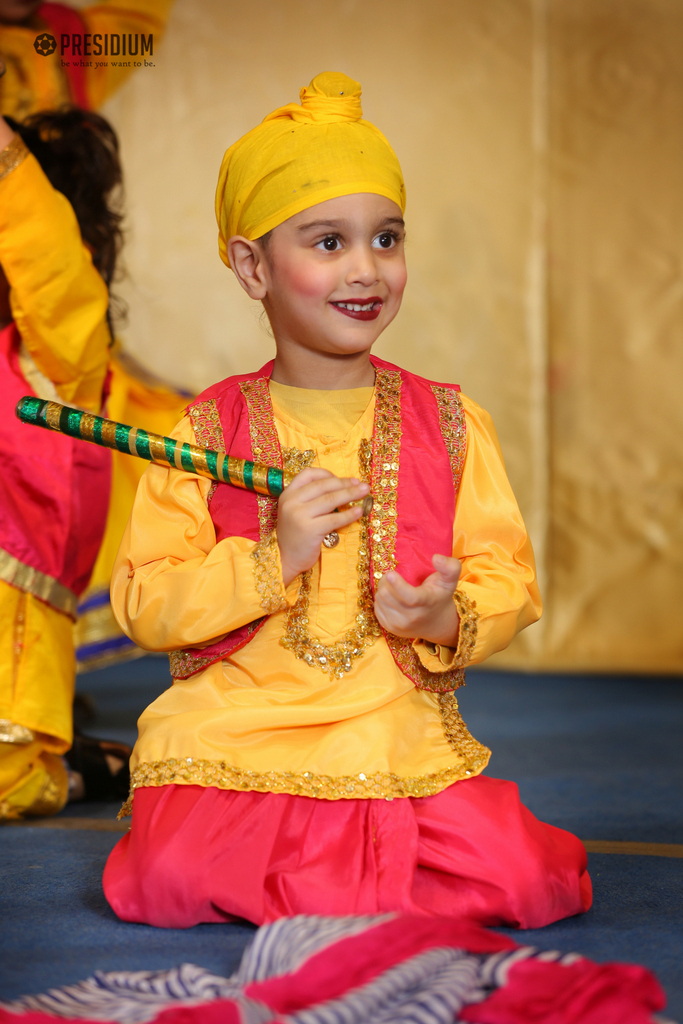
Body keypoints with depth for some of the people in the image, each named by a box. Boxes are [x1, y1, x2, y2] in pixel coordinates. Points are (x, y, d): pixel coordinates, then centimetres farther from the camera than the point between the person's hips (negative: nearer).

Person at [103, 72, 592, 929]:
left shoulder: (448, 423, 7)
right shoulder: (209, 433, 2)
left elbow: (508, 577, 6)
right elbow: (142, 603, -3)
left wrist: (448, 619, -15)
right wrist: (271, 560, -16)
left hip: (402, 737, 2)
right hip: (233, 735, -1)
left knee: (521, 879, -20)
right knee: (171, 878, -27)